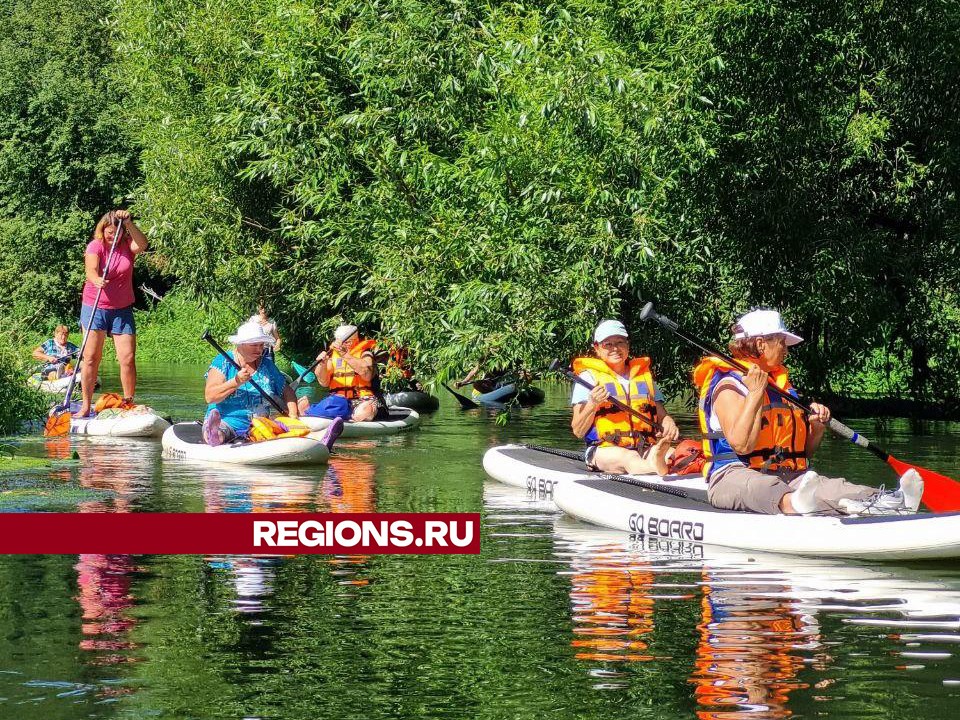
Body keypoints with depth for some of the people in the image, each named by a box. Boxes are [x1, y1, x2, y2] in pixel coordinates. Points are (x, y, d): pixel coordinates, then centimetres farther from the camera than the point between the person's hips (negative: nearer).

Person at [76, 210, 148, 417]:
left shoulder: (127, 245, 0)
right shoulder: (95, 246, -6)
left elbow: (142, 244, -23)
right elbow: (91, 270, -22)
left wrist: (128, 223, -35)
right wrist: (96, 281, -45)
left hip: (122, 310, 2)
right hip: (95, 308, -2)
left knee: (128, 358, -5)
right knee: (91, 358, -4)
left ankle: (129, 403, 4)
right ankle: (85, 406, 0)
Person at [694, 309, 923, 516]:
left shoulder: (780, 384, 25)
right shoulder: (729, 385, -4)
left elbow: (804, 451, 27)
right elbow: (742, 445, -19)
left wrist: (817, 426, 6)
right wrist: (754, 394, -18)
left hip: (788, 476, 7)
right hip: (735, 475, -7)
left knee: (830, 486, -26)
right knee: (763, 488, -44)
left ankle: (894, 503, -55)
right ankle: (792, 504, -80)